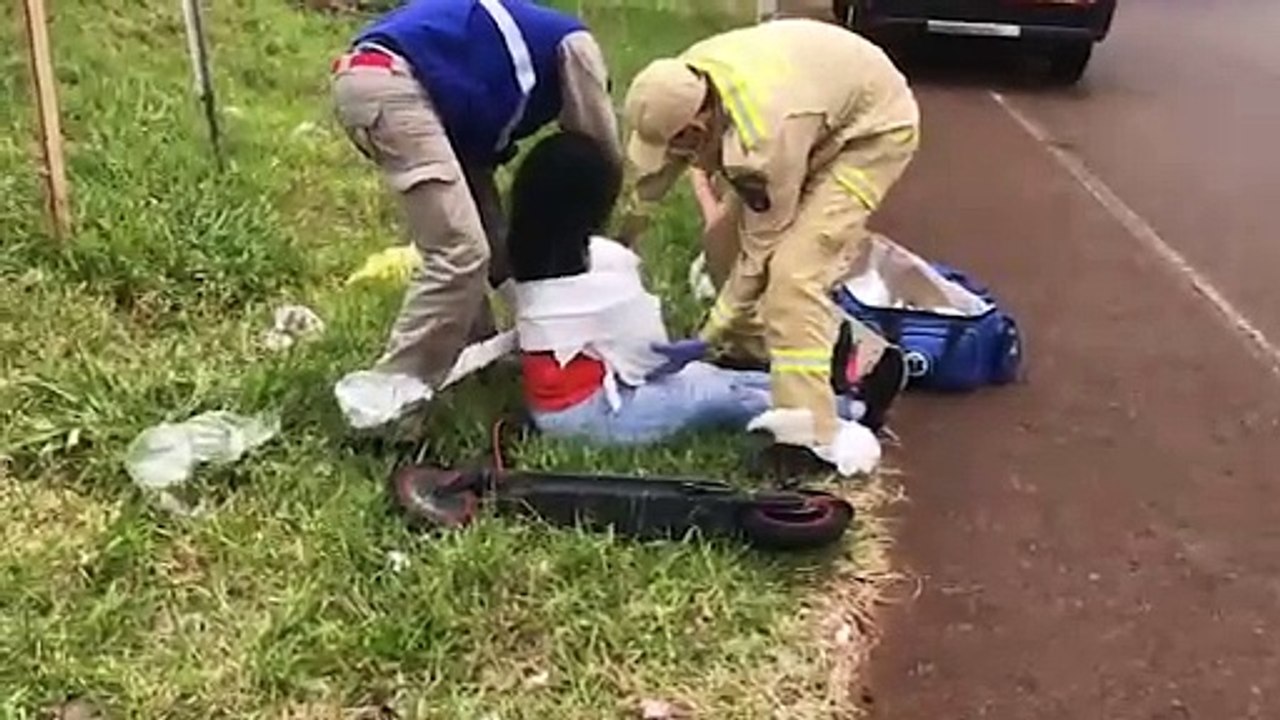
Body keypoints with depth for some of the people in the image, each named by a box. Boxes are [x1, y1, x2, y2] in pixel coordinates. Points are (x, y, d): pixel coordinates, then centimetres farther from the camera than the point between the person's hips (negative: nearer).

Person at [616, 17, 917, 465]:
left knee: (792, 272, -22)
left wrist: (707, 339, -19)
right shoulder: (683, 86, -18)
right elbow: (654, 170, 3)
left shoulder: (764, 134, -40)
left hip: (875, 126, -8)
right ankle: (753, 351, 25)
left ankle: (805, 439, -21)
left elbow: (761, 248, -27)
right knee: (724, 241, 5)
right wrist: (621, 242, 14)